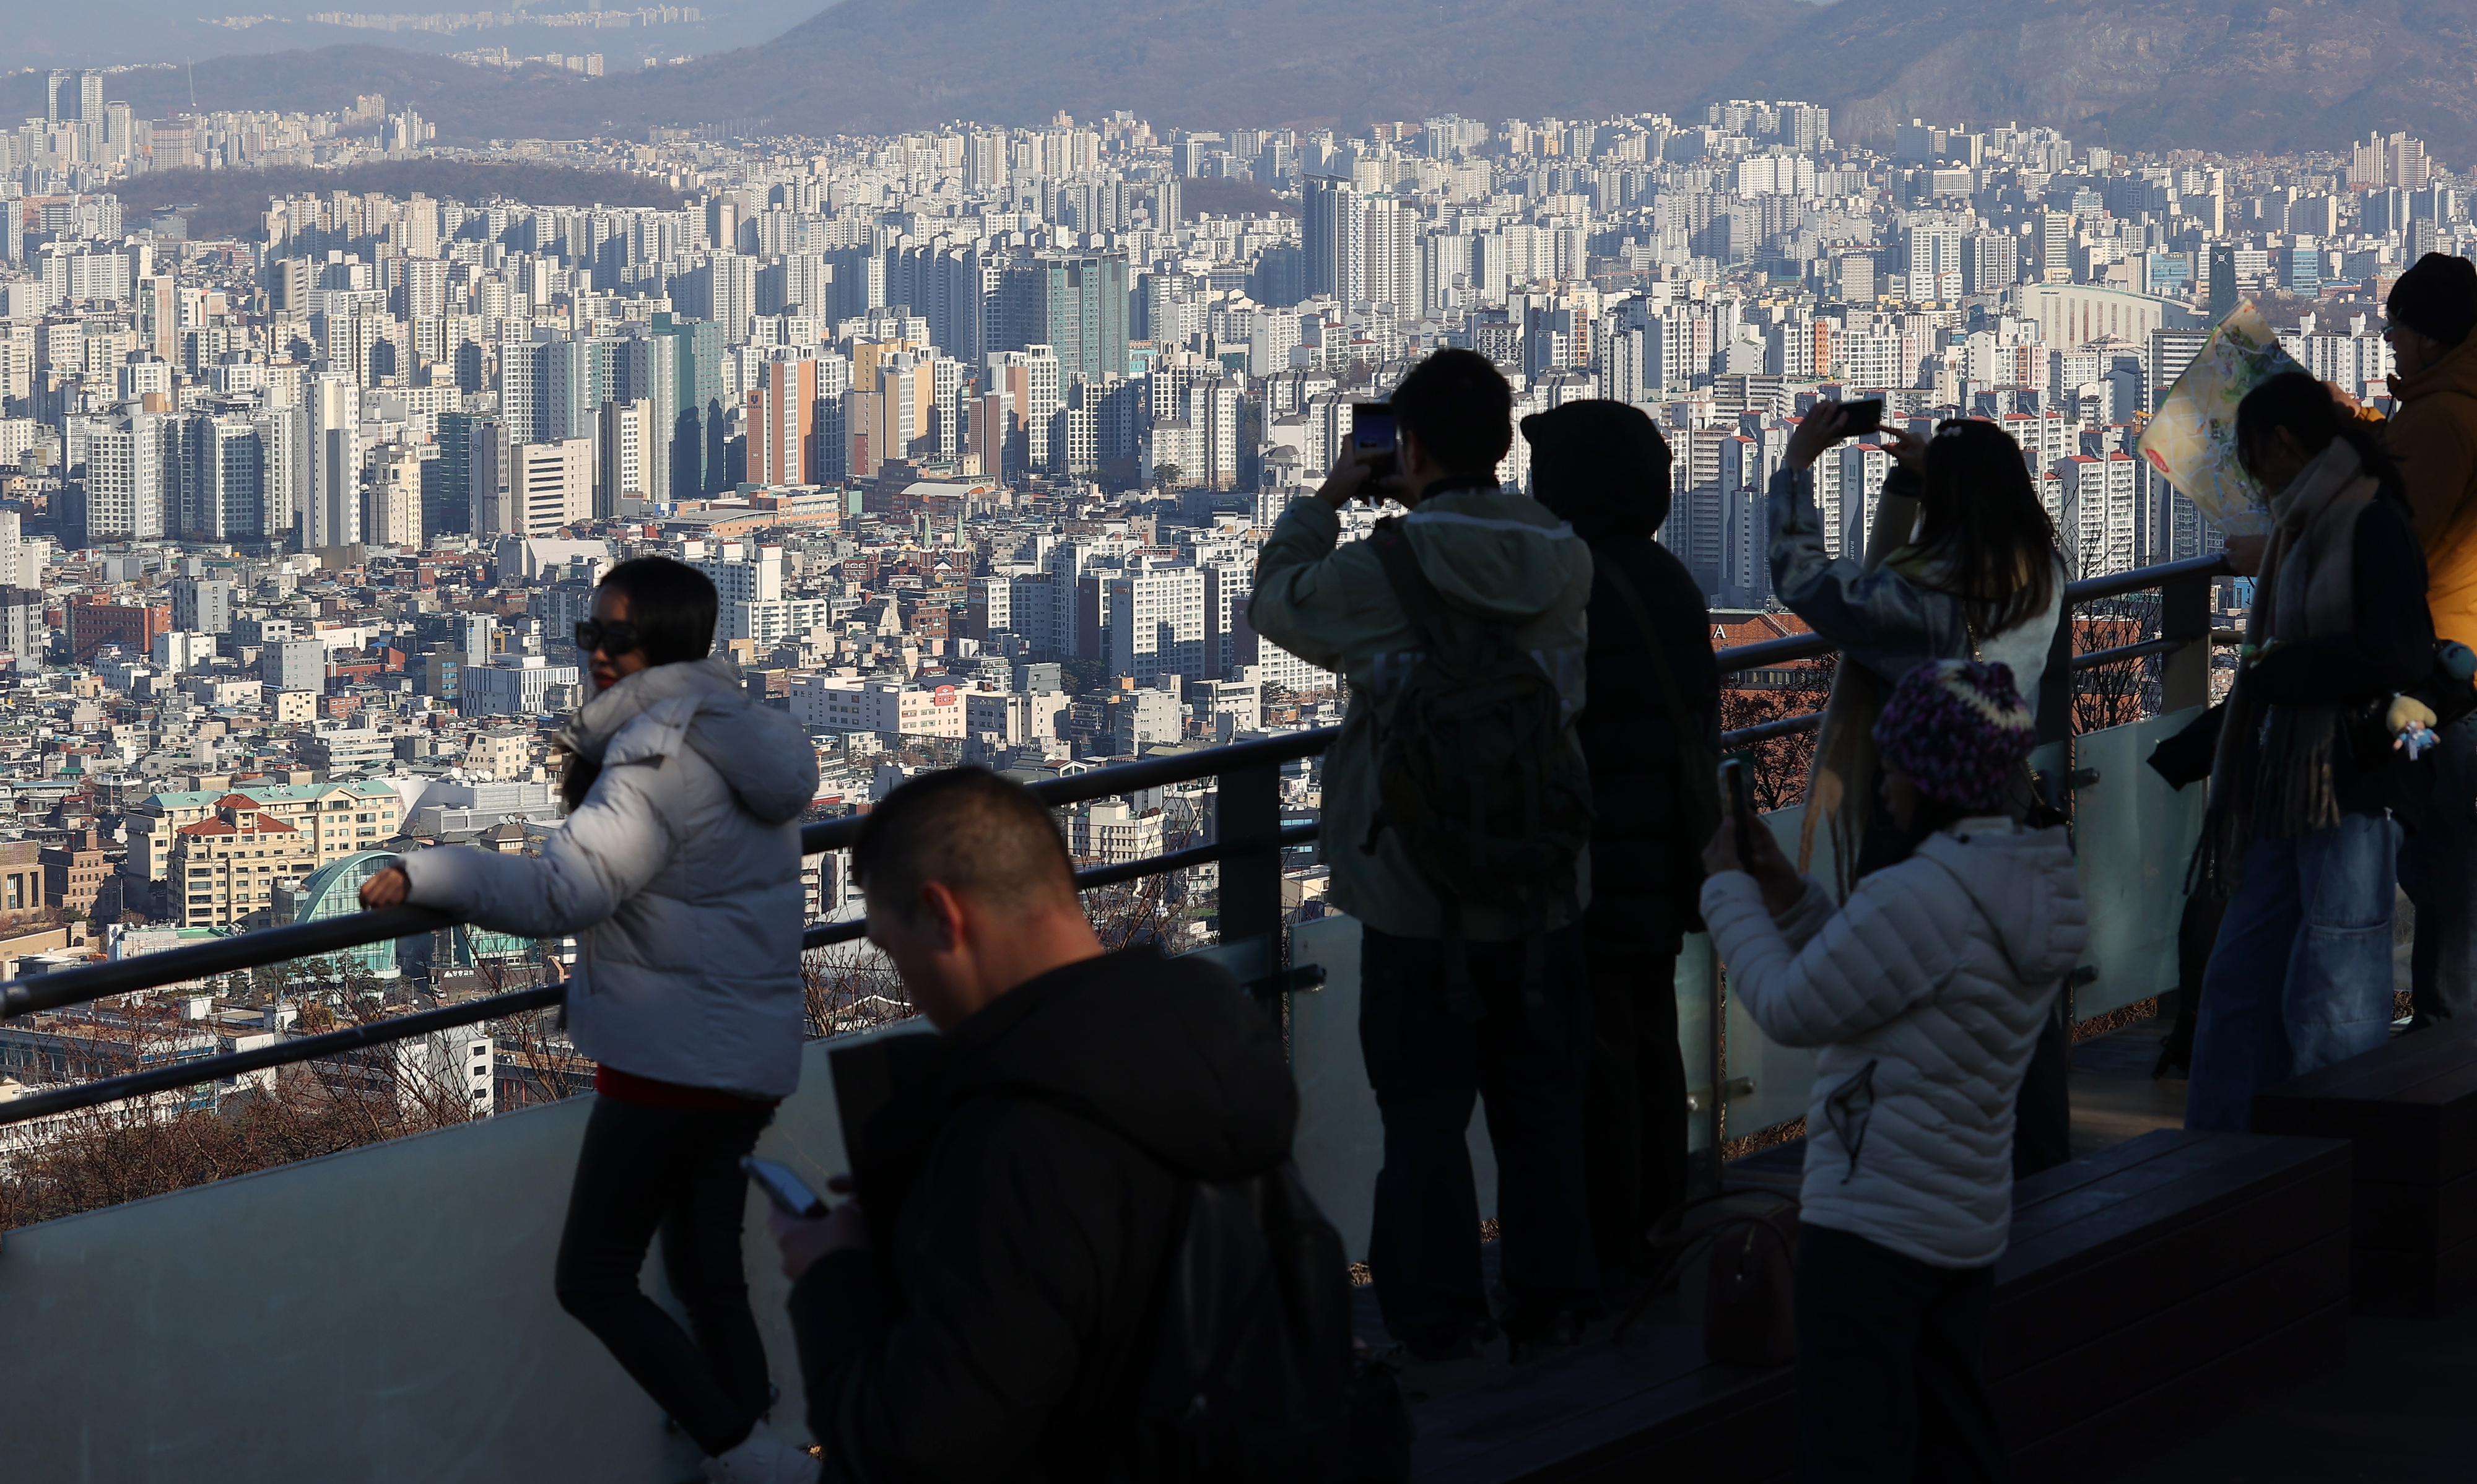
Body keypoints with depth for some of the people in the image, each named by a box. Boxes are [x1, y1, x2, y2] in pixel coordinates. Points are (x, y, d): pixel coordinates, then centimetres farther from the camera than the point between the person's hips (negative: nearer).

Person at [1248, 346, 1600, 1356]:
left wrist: (1328, 499, 12)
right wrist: (1428, 507, 14)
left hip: (1419, 897, -4)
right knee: (1540, 1103, 15)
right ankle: (1553, 1302, 23)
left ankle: (1440, 1320, 13)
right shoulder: (1565, 561, -4)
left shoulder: (1382, 570, -17)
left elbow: (1277, 602, 2)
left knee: (1425, 1114, 7)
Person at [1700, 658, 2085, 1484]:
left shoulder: (1921, 899, -24)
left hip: (1871, 1229, -9)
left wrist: (1729, 890, -3)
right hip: (1970, 1222, 9)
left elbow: (1792, 1010, -16)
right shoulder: (2035, 889, 6)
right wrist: (1790, 896, 8)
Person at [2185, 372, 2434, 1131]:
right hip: (2286, 796, 9)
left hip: (2348, 795, -9)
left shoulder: (2372, 523, -11)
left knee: (2332, 1002, -4)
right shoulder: (2304, 527, 15)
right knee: (2242, 982, 11)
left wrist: (2275, 670, -10)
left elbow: (2399, 656, -19)